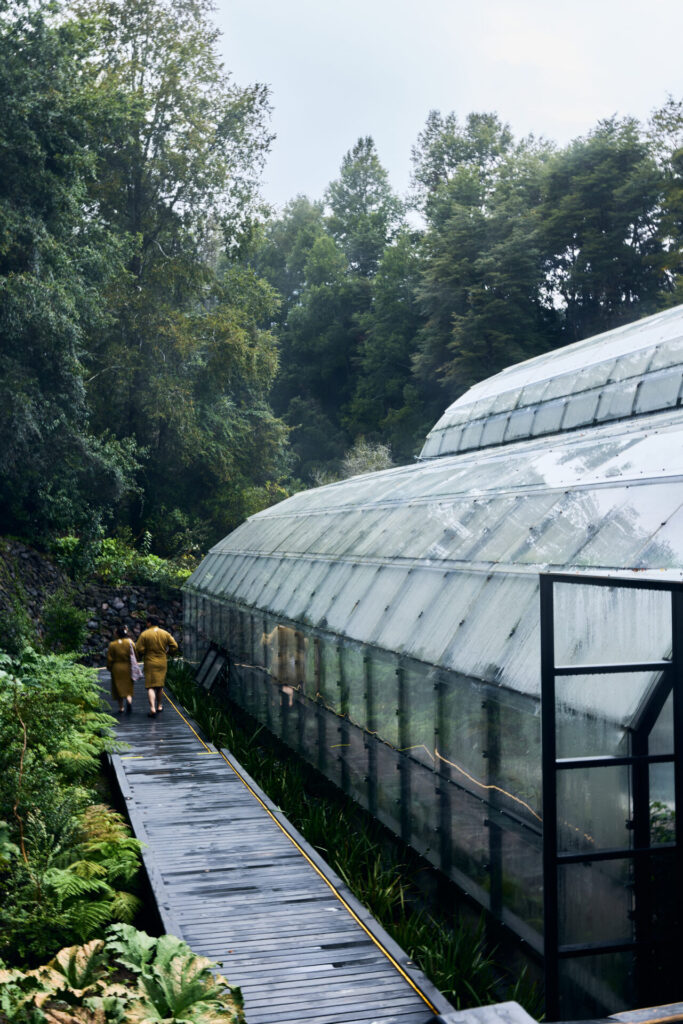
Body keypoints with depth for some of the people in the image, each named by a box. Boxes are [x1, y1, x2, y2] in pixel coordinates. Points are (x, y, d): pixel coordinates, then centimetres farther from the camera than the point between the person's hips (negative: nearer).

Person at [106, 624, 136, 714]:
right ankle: (129, 700, -20)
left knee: (119, 688, 8)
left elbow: (109, 659, -5)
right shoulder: (130, 643, -4)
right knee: (128, 687, 9)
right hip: (128, 668, 1)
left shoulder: (112, 645, -8)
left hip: (116, 669, -1)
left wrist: (110, 668, 11)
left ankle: (121, 708, 9)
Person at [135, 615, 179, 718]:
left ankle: (152, 708, -17)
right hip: (162, 663, 3)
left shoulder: (144, 634, -9)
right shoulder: (165, 634, 2)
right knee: (160, 685, 18)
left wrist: (141, 655, 10)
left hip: (150, 663, -3)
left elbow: (139, 649, -11)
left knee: (151, 686, -4)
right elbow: (174, 646, 0)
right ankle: (159, 706, 26)